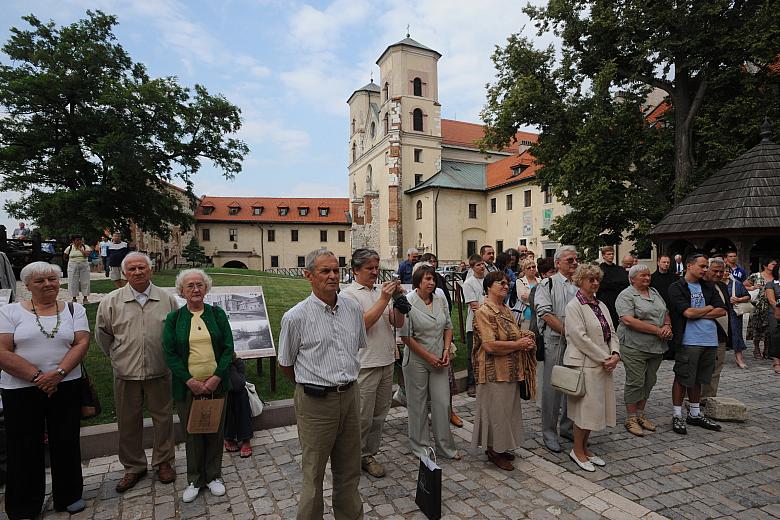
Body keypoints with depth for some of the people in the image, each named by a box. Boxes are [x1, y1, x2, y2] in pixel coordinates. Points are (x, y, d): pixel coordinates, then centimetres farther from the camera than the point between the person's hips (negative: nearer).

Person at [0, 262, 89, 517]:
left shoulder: (74, 309, 4)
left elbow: (82, 343, -5)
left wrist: (58, 373, -18)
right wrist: (37, 376, -15)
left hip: (66, 388, 1)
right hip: (21, 390, -1)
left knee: (67, 444, 11)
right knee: (24, 449, 10)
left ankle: (69, 496, 29)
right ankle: (23, 508, 29)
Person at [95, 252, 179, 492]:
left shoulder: (167, 299, -3)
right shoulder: (111, 301, -3)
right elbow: (102, 334, 9)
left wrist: (169, 357, 8)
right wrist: (118, 357, 13)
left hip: (159, 371, 0)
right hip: (126, 373, 1)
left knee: (163, 418, 11)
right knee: (128, 422, 13)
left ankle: (163, 462, 29)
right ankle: (133, 466, 31)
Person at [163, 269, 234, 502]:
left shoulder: (217, 314, 2)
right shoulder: (173, 318, 1)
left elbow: (228, 348, -1)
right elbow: (170, 353, -3)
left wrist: (217, 377, -12)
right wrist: (189, 381, -13)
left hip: (216, 384, 1)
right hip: (187, 386, 0)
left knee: (215, 431, 10)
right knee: (191, 433, 10)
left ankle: (214, 476, 28)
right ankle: (195, 480, 28)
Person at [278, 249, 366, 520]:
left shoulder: (353, 309, 2)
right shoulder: (296, 317, -13)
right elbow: (285, 364, 1)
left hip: (350, 396, 5)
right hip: (316, 402, -4)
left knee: (349, 469, 19)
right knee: (314, 472, 11)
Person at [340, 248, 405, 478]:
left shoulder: (382, 291, 11)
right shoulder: (348, 294, -8)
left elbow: (398, 322, 7)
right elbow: (362, 323, -20)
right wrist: (384, 300, -20)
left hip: (387, 362, 7)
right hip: (365, 365, -6)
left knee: (379, 414, 16)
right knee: (363, 417, 4)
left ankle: (369, 454, 31)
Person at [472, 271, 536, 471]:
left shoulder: (507, 310, 10)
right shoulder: (484, 312, -17)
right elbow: (490, 345, -25)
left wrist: (526, 338, 0)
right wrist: (518, 344, -17)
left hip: (511, 370, 9)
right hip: (494, 371, -9)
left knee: (508, 408, 17)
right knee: (496, 409, 4)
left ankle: (503, 446, 33)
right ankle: (493, 450, 21)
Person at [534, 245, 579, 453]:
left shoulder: (579, 286, 13)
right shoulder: (547, 285, -3)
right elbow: (546, 313, -12)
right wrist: (567, 331, -15)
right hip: (554, 342, -5)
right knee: (552, 387, 1)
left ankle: (567, 427, 30)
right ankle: (549, 433, 13)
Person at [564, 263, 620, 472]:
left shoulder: (601, 305, 14)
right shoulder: (574, 306, -11)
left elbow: (611, 332, 13)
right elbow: (580, 338, -17)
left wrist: (615, 354, -5)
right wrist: (604, 358, -15)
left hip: (603, 364, 8)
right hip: (584, 364, -7)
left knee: (596, 406, 13)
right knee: (585, 407, -1)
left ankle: (584, 447, 27)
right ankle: (577, 451, 16)